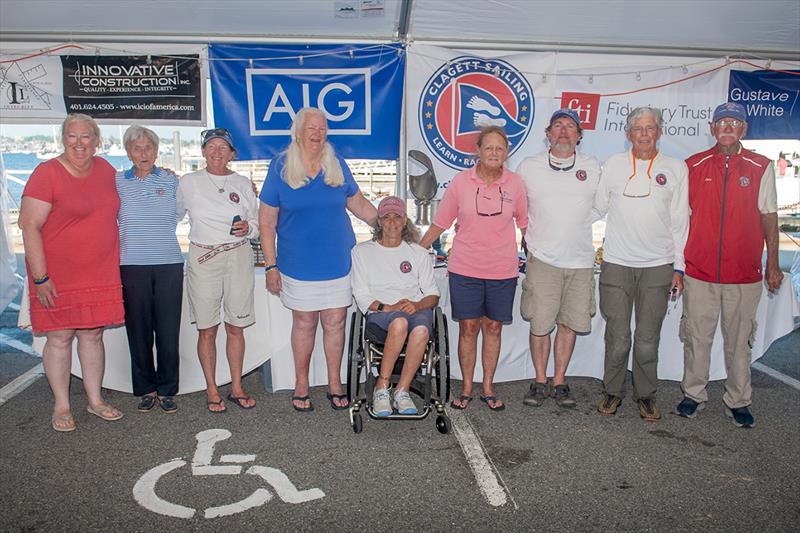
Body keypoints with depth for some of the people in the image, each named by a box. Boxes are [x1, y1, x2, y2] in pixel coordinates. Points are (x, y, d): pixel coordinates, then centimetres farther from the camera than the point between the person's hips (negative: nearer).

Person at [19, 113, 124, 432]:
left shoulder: (106, 170, 7)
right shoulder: (47, 173, -11)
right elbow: (29, 226, -14)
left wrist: (114, 263, 18)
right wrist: (40, 277, -17)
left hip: (100, 273, 5)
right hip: (57, 275, -5)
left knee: (92, 335, 12)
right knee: (60, 337, 4)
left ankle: (95, 400, 24)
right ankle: (61, 407, 18)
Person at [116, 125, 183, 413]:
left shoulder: (170, 180, 9)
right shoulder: (118, 181, 7)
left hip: (169, 263, 0)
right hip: (132, 266, 0)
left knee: (168, 330, 0)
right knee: (139, 330, 4)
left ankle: (167, 389, 14)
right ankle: (146, 389, 17)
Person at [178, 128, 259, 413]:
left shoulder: (242, 184, 9)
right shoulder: (188, 183, 6)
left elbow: (256, 225, 10)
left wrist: (247, 228, -8)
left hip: (238, 257, 1)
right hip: (203, 259, -1)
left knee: (236, 327, 6)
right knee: (207, 330, 2)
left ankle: (237, 387, 18)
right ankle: (212, 390, 15)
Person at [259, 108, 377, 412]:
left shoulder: (337, 165, 5)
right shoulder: (281, 167, -3)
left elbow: (359, 205, 14)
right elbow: (267, 221, -2)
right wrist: (271, 265, -5)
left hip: (338, 261, 2)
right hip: (299, 264, -2)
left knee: (335, 322, 7)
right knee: (304, 324, 8)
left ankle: (335, 384, 23)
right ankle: (301, 386, 25)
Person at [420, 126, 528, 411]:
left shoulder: (515, 183, 0)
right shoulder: (461, 181, -3)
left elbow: (525, 222, 10)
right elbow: (440, 222, 3)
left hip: (503, 270, 1)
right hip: (465, 269, -1)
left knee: (493, 327, 9)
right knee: (468, 327, 4)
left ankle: (488, 388, 25)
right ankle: (466, 389, 20)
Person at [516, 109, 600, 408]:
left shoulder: (593, 168, 7)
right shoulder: (529, 167, 4)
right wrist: (528, 241, 9)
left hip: (580, 261, 2)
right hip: (542, 259, -1)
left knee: (569, 324, 7)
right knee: (540, 324, -1)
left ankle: (559, 382, 19)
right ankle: (540, 381, 15)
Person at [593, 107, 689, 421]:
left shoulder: (676, 168, 8)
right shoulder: (614, 164, 8)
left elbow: (680, 222, 7)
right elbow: (597, 209, 13)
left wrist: (678, 268, 4)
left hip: (657, 266, 0)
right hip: (616, 264, 0)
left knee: (648, 339, 4)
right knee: (617, 336, 1)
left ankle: (646, 395, 22)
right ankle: (612, 391, 20)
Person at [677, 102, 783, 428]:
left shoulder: (761, 168, 3)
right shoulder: (693, 166, 4)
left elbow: (768, 217, 7)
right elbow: (681, 217, 8)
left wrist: (773, 264, 5)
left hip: (744, 274, 0)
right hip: (699, 271, 0)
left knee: (739, 340, 8)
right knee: (696, 337, 7)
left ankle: (737, 401, 23)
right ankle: (694, 395, 23)